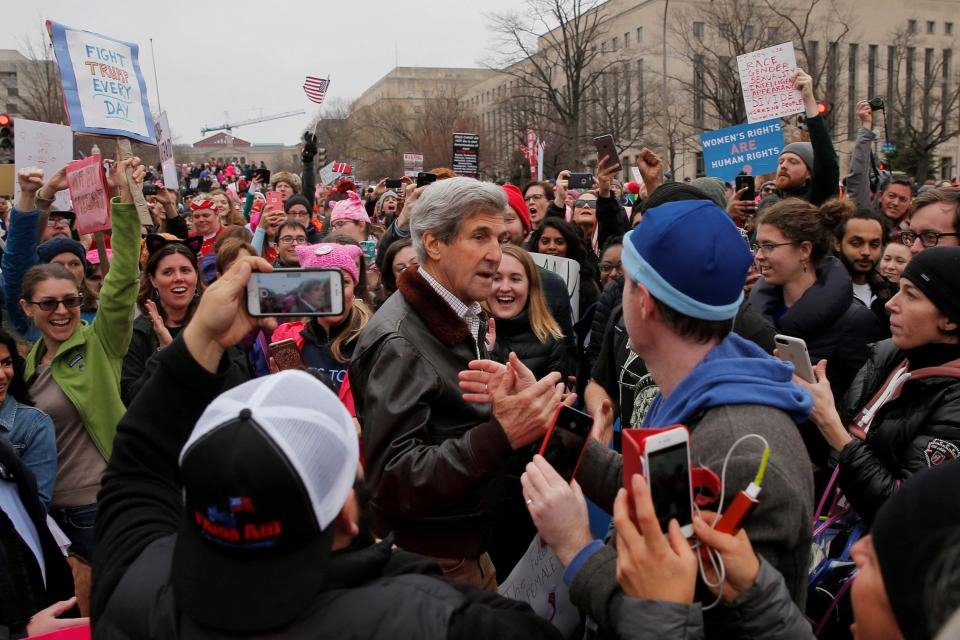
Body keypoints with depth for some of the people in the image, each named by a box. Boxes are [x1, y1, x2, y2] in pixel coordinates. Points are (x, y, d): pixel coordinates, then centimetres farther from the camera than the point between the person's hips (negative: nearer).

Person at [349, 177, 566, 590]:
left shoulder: (460, 320, 7)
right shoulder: (398, 341, -23)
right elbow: (392, 480, -28)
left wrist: (524, 407, -1)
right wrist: (501, 435, -36)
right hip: (426, 561, -9)